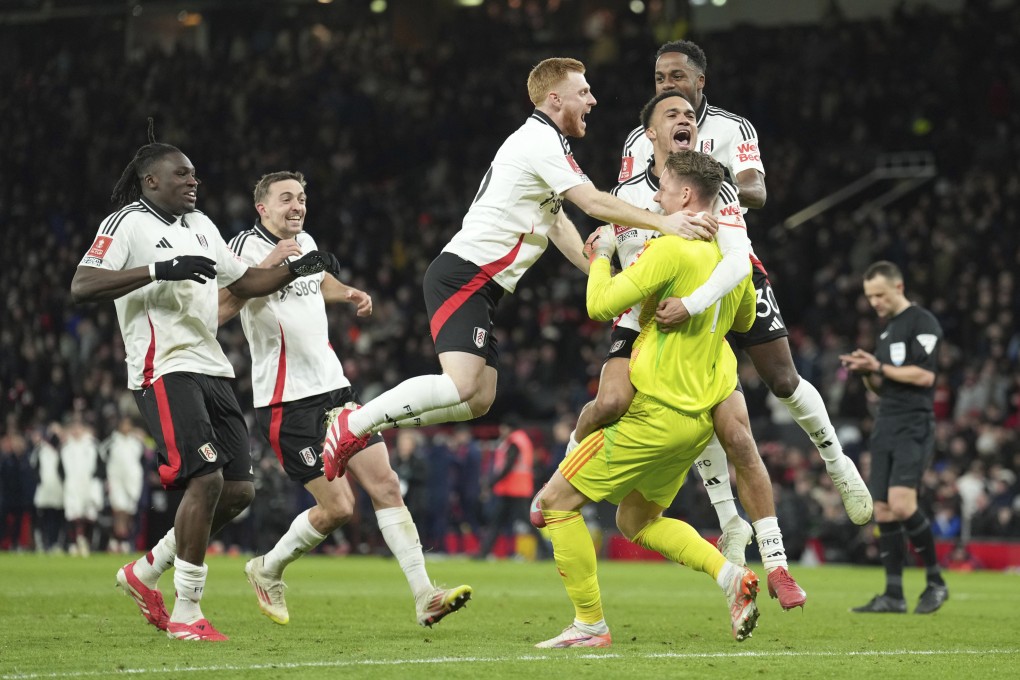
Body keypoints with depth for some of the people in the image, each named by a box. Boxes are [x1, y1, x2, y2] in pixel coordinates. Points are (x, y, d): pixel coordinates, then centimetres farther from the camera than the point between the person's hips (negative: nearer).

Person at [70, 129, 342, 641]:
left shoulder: (201, 226, 20)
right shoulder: (127, 224, -6)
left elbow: (244, 283, 30)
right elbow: (81, 287, -18)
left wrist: (296, 269, 13)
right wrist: (160, 270, -25)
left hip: (211, 369, 9)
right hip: (165, 371, -9)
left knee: (238, 490, 3)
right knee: (205, 480, -19)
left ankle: (146, 572, 20)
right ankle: (186, 615, -11)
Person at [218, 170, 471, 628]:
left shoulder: (305, 243, 12)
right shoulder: (247, 247, -11)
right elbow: (216, 311, -28)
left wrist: (348, 293, 16)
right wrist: (266, 266, -33)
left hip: (334, 387, 7)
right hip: (287, 401, -7)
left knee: (385, 485, -3)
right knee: (338, 508, -9)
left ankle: (425, 597, -4)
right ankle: (267, 570, 16)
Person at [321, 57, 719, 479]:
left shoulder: (543, 141, 21)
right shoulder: (541, 141, -11)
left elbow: (557, 223, 26)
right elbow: (593, 203, -19)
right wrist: (663, 223, -22)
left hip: (480, 285, 11)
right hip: (463, 275, -11)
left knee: (478, 401, 6)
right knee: (462, 385, -24)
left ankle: (367, 423, 11)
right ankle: (354, 424, -14)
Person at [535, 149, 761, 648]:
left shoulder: (671, 250, -18)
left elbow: (601, 306, -19)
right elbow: (744, 321, 26)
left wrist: (602, 255, -3)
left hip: (655, 415, -9)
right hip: (699, 417, 9)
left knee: (557, 500, 1)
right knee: (637, 521, 23)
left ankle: (590, 625, 0)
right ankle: (729, 575, 4)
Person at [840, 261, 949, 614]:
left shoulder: (922, 322, -7)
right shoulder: (887, 330, 21)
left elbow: (925, 375, -16)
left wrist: (879, 367, -11)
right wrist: (866, 371, 4)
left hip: (914, 427, -9)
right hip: (886, 426, 9)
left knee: (901, 503, -20)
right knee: (883, 512, 2)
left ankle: (936, 582, -5)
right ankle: (893, 596, 5)